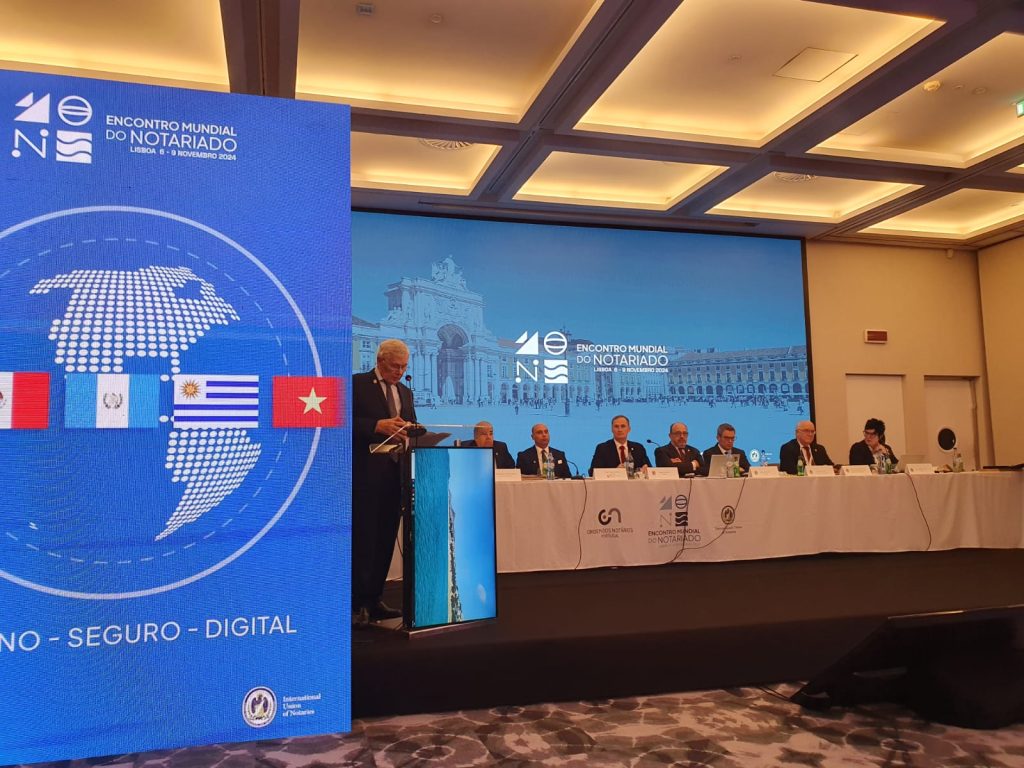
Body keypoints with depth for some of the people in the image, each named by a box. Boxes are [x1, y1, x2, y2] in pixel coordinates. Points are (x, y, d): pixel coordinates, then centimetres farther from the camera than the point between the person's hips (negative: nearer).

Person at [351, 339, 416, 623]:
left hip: (396, 473, 6)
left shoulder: (405, 392, 20)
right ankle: (358, 603, 3)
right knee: (363, 539, -4)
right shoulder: (357, 384, -1)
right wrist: (378, 426, -20)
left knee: (386, 539, 8)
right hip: (366, 473, -6)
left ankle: (373, 599, 16)